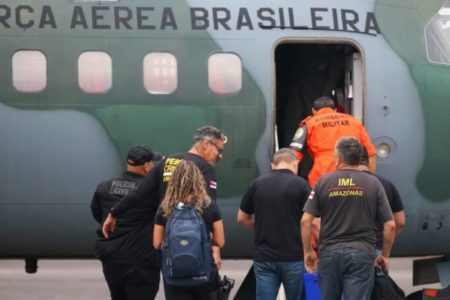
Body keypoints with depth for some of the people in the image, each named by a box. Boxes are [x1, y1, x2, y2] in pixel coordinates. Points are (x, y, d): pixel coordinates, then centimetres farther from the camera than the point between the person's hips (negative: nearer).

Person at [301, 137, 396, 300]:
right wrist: (385, 255, 11)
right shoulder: (373, 184, 1)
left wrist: (308, 251, 9)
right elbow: (390, 225, -1)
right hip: (361, 253, -1)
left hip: (329, 252, 1)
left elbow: (305, 221, -2)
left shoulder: (323, 182, 2)